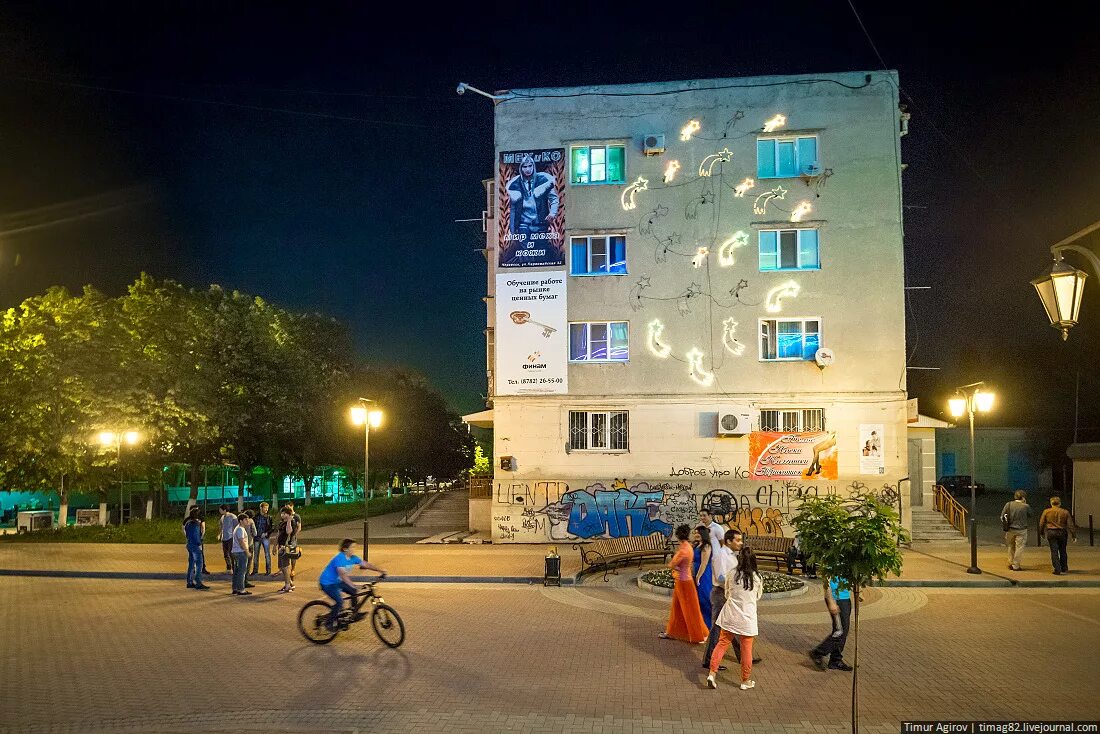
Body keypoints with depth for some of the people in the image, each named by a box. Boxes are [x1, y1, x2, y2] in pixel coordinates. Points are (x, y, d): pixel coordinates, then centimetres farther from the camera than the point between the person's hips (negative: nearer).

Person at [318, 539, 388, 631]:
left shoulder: (353, 558, -4)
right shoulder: (339, 559, -29)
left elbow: (366, 564, -5)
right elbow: (343, 575, -41)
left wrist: (381, 571, -15)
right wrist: (353, 587, -52)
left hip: (337, 581, 8)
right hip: (327, 583, -8)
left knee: (354, 593, -4)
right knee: (339, 601, -21)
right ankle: (329, 623, -6)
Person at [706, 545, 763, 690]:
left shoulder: (731, 575, -6)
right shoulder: (757, 578, -8)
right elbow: (758, 597, 9)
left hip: (730, 616, 1)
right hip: (747, 618, -1)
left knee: (722, 644, 10)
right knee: (746, 649, 10)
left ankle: (712, 674, 4)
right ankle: (745, 681, 22)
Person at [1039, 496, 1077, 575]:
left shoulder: (1046, 511, -3)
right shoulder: (1065, 512, -2)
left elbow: (1041, 524, 2)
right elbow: (1070, 525, -2)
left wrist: (1041, 533, 16)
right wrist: (1074, 536, 3)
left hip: (1051, 533, -1)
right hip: (1062, 533, 2)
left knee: (1054, 552, 1)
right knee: (1063, 551, 17)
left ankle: (1057, 570, -4)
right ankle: (1064, 569, 26)